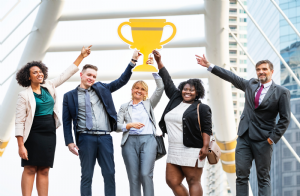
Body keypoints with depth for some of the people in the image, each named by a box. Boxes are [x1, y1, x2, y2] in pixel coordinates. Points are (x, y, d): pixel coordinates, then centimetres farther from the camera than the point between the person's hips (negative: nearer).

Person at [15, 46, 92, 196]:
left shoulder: (49, 87, 9)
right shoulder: (24, 95, -7)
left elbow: (66, 74, 16)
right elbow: (19, 121, -9)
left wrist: (81, 56, 12)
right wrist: (21, 145, -16)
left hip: (50, 134, 6)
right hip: (33, 135, -5)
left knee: (44, 171, 5)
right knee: (30, 169, -8)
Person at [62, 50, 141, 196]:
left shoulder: (102, 89, 15)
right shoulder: (70, 96, 8)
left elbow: (122, 81, 10)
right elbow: (67, 121, 5)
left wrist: (133, 61, 0)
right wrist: (69, 142, -5)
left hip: (105, 137, 2)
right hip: (86, 138, -2)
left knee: (109, 174, 1)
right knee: (86, 175, 2)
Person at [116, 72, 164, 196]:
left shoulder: (149, 104, 16)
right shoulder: (124, 107, 17)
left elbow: (160, 87, 5)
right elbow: (117, 125, 7)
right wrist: (130, 125, -11)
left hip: (148, 140, -1)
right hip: (130, 141, 1)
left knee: (146, 174, -14)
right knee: (133, 177, -2)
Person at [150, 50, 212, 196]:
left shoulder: (202, 108, 0)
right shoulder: (175, 100, 16)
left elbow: (207, 129, -4)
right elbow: (167, 82, 21)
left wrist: (205, 146, -16)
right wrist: (159, 62, 21)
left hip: (192, 151, -7)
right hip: (174, 151, 7)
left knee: (193, 182, -6)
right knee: (172, 182, 2)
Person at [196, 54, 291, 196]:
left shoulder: (282, 93, -3)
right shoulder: (251, 85, 11)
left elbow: (285, 119, -3)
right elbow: (231, 77, 19)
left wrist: (273, 137, -9)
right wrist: (209, 66, 19)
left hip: (263, 141, -4)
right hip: (244, 138, 4)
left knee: (263, 178, 1)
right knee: (241, 175, -1)